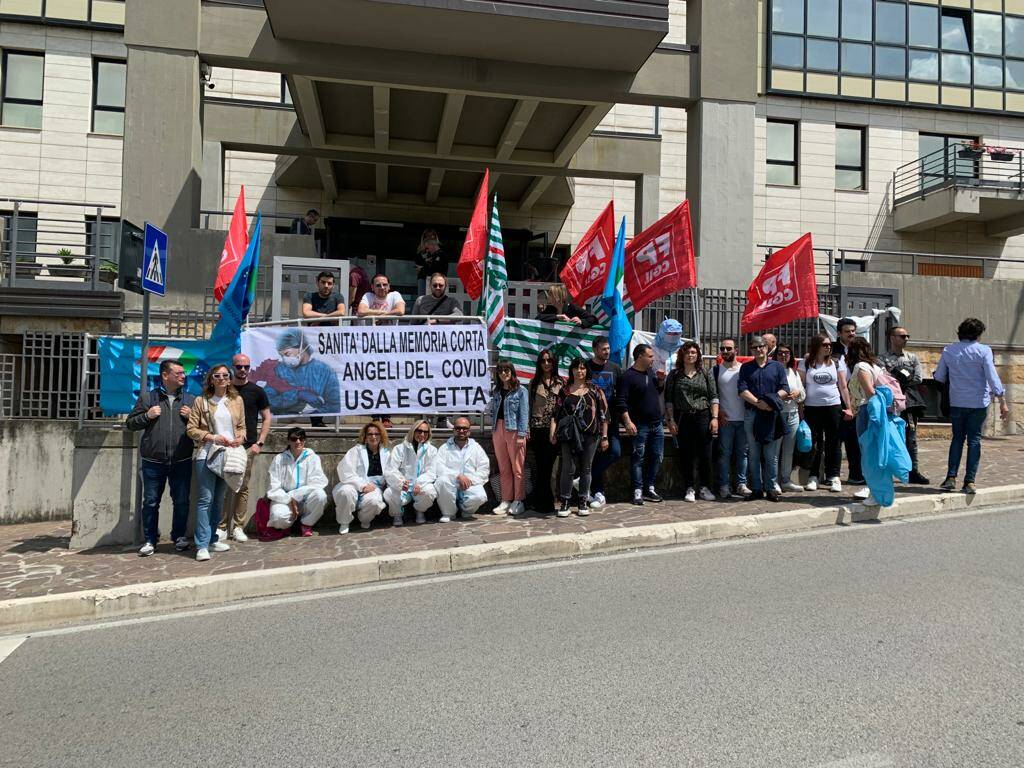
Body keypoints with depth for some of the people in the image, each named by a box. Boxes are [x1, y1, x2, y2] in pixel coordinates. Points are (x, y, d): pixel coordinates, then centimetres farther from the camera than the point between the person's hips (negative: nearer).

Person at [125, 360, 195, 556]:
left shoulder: (191, 400, 10)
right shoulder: (147, 397, 5)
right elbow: (130, 423, 8)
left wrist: (191, 417, -5)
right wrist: (147, 416, -9)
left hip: (182, 461, 1)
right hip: (153, 461, -1)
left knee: (181, 501, 7)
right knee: (151, 502, 6)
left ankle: (179, 536, 23)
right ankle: (150, 540, 18)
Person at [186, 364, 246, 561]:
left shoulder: (237, 400, 9)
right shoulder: (201, 401, -1)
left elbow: (242, 426, 14)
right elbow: (191, 429, -3)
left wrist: (240, 438, -6)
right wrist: (213, 437, -15)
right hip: (206, 455, -4)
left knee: (219, 499, 12)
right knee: (206, 499, -8)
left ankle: (212, 539, 23)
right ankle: (202, 545, -5)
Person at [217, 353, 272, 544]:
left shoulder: (256, 391, 5)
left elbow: (267, 418, 7)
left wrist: (259, 443, -2)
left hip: (247, 447, 0)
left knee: (243, 488, 3)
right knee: (223, 487, -1)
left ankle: (238, 527, 11)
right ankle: (222, 528, 7)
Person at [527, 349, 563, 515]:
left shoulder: (560, 382, 8)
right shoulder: (534, 382, 8)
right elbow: (529, 405, 6)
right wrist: (527, 429, 0)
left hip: (555, 428, 0)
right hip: (538, 428, 0)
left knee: (547, 465, 1)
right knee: (542, 465, 0)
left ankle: (541, 501, 13)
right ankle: (545, 502, 8)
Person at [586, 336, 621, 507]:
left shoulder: (615, 368, 10)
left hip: (610, 418, 3)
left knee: (615, 452, -11)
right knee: (595, 454, 1)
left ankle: (586, 479, 0)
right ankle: (599, 494, 10)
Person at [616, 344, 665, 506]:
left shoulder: (651, 372, 13)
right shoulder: (628, 376, -10)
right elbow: (621, 401, -15)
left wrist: (662, 380, 5)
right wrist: (628, 422, -21)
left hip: (657, 424, 7)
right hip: (640, 426, -7)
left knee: (657, 457, 10)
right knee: (638, 459, -2)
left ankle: (649, 488, 21)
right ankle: (637, 491, 4)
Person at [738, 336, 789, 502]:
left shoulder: (777, 367, 11)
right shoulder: (746, 368, 10)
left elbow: (784, 389, 3)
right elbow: (742, 390, -2)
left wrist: (771, 401, -14)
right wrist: (758, 403, -16)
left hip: (772, 415, 0)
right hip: (751, 415, 0)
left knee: (772, 456, 1)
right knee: (753, 454, 4)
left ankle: (770, 488, 8)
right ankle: (756, 488, 10)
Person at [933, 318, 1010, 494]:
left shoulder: (948, 351, 2)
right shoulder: (983, 350, -7)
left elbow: (939, 377, 7)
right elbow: (992, 377, -13)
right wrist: (1002, 401, -11)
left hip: (956, 402, 2)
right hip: (979, 402, -2)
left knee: (957, 438, 13)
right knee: (974, 440, 5)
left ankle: (951, 478, 3)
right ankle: (969, 481, 2)